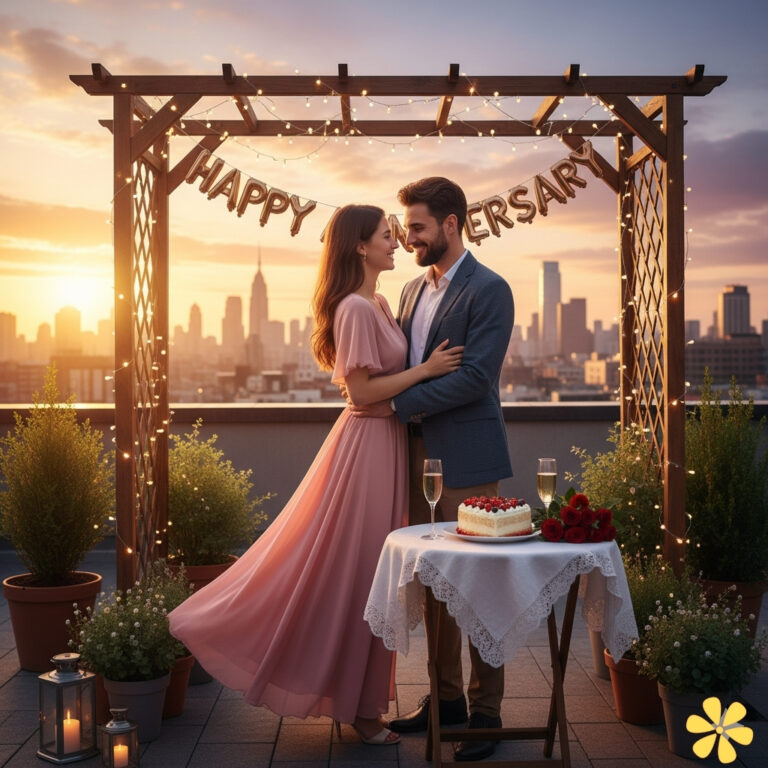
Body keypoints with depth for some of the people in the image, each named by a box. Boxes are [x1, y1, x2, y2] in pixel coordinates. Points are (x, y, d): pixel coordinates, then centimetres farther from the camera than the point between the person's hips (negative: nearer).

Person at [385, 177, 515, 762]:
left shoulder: (489, 290, -9)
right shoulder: (414, 289, 16)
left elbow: (475, 377, -18)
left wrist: (399, 403, -15)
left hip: (465, 460, -8)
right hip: (418, 454, 8)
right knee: (432, 582, 14)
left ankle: (486, 709, 14)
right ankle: (446, 695, 28)